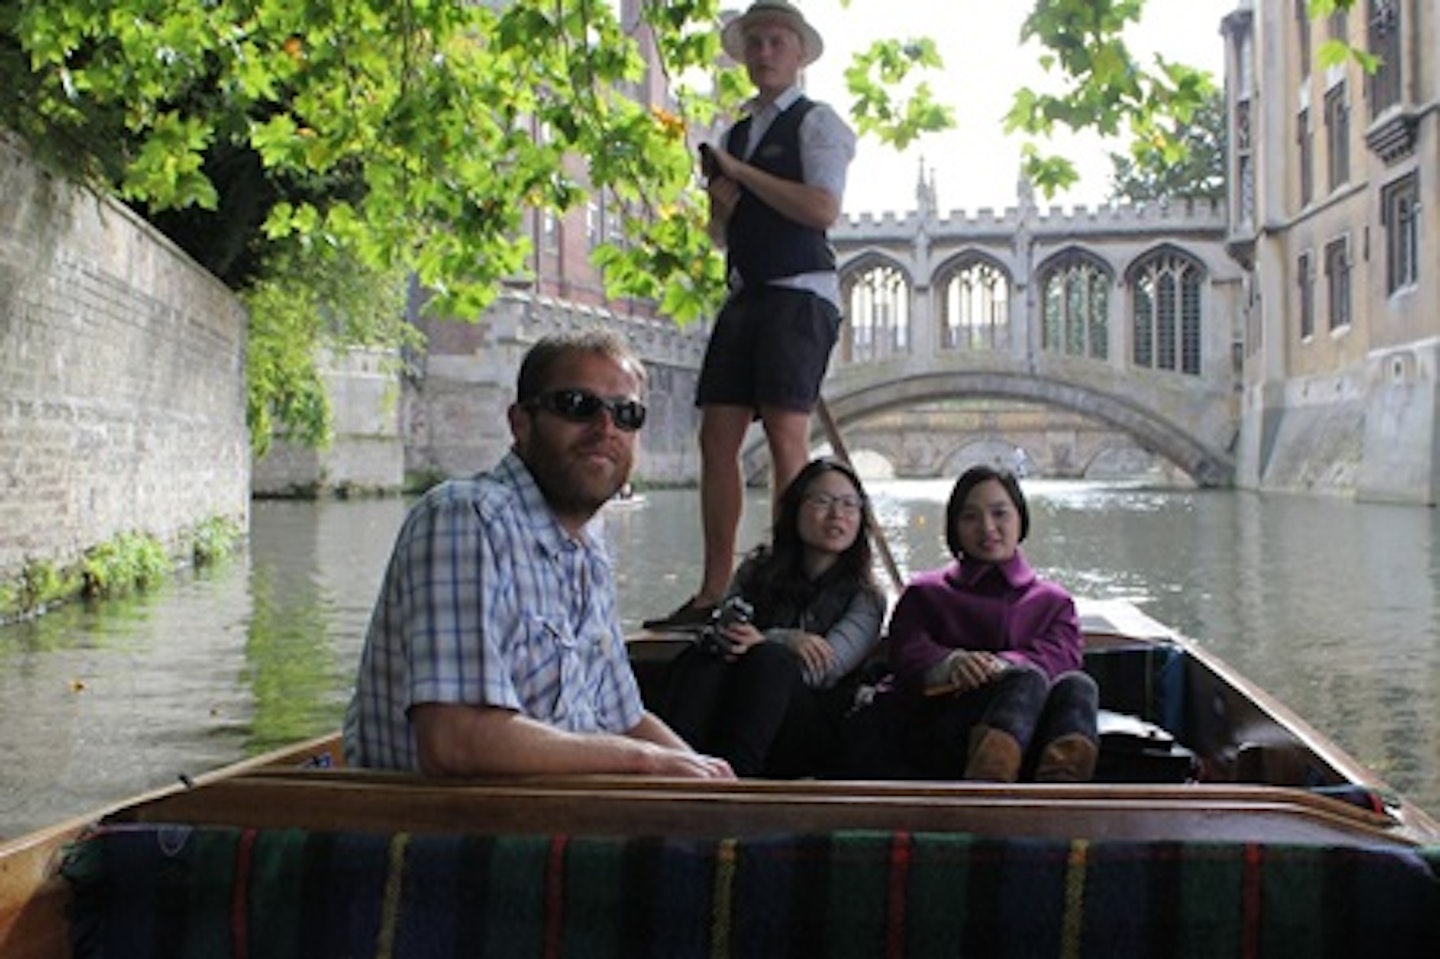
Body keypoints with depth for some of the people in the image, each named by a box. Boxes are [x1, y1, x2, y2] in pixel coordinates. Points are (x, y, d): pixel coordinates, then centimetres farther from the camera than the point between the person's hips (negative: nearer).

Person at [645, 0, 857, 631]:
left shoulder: (817, 123, 1)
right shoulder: (737, 132, 22)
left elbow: (824, 208, -15)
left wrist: (741, 172, -9)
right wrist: (720, 205, 3)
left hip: (800, 294, -7)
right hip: (745, 294, 7)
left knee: (786, 439, -12)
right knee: (717, 440, 1)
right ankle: (713, 592, 4)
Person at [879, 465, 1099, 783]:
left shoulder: (1053, 600, 28)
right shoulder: (925, 594, 26)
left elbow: (1064, 653, 6)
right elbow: (908, 653, 6)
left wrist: (1001, 665, -16)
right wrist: (952, 663, -19)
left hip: (1030, 742, 2)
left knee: (1077, 686, -31)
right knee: (1028, 680, -32)